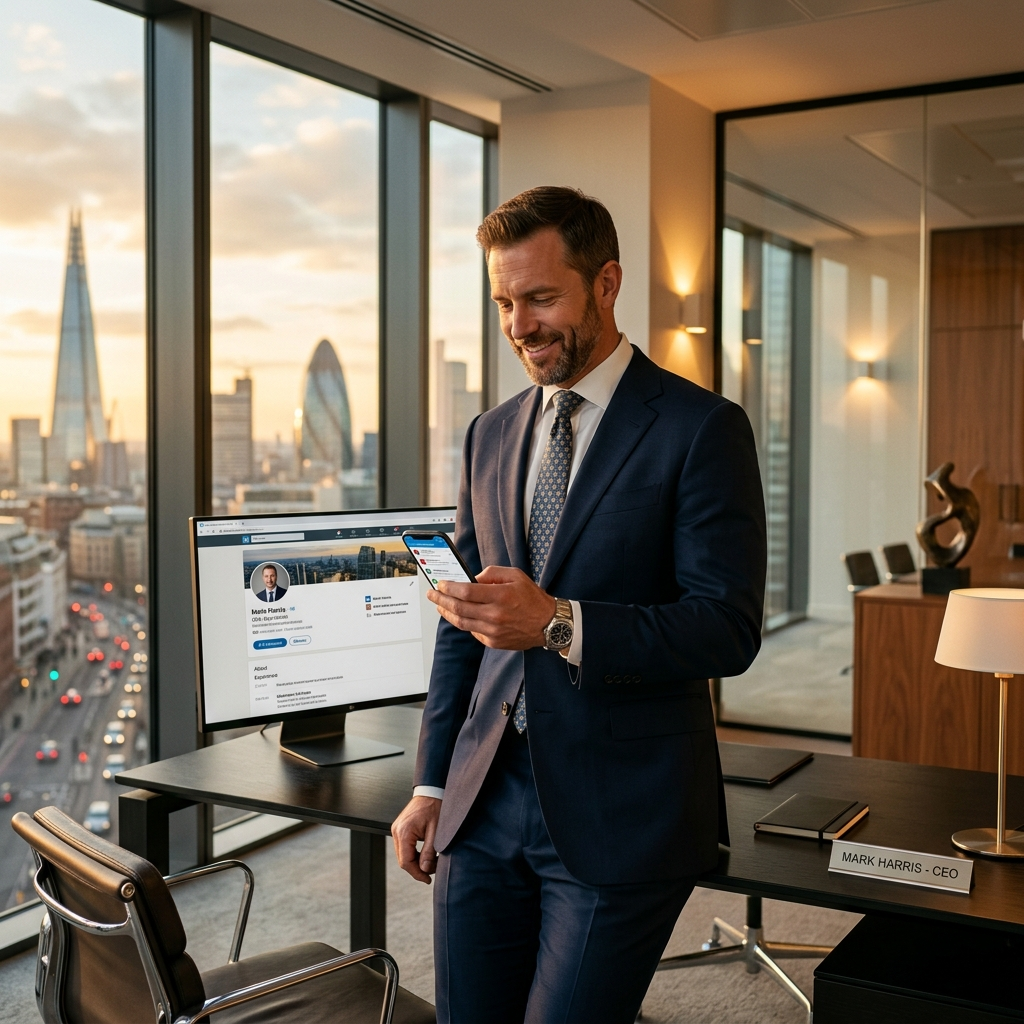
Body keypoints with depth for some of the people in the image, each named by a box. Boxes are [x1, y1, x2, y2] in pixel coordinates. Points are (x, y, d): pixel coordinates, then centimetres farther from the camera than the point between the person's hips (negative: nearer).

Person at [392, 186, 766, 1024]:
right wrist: (432, 785, 12)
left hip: (621, 817, -5)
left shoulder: (701, 429, -7)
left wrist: (558, 624, -25)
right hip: (487, 799, 6)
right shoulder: (491, 435, 11)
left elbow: (728, 629, -13)